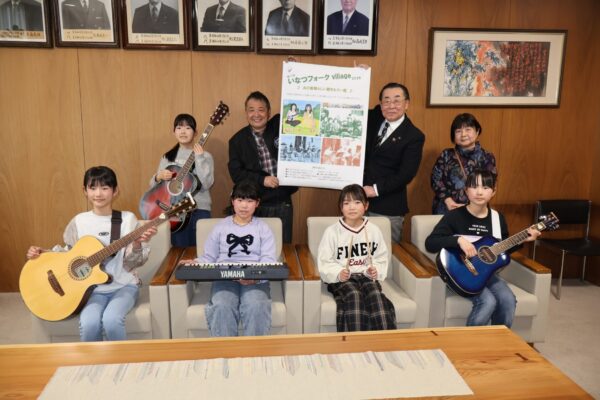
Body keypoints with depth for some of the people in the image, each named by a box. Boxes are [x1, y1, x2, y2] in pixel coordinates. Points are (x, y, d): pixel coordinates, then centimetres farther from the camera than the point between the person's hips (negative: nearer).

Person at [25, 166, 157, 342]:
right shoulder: (79, 222, 1)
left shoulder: (127, 219, -5)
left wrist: (137, 245, -24)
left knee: (111, 319, -30)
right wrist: (41, 252, 2)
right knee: (88, 323, -26)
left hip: (124, 285, -2)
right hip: (94, 287, 2)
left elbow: (132, 263, -5)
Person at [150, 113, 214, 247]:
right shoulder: (168, 157, 9)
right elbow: (153, 185, 11)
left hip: (199, 209, -2)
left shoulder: (205, 156, 0)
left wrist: (199, 158, -17)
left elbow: (207, 184, -14)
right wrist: (159, 177, -10)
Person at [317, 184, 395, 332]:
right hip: (341, 279, -2)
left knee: (375, 294, -27)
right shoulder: (332, 232, -3)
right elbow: (324, 263, -4)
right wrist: (338, 273, -22)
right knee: (354, 295, -31)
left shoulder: (373, 230, 6)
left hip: (367, 276, 2)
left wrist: (376, 270, -10)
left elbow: (381, 258, 11)